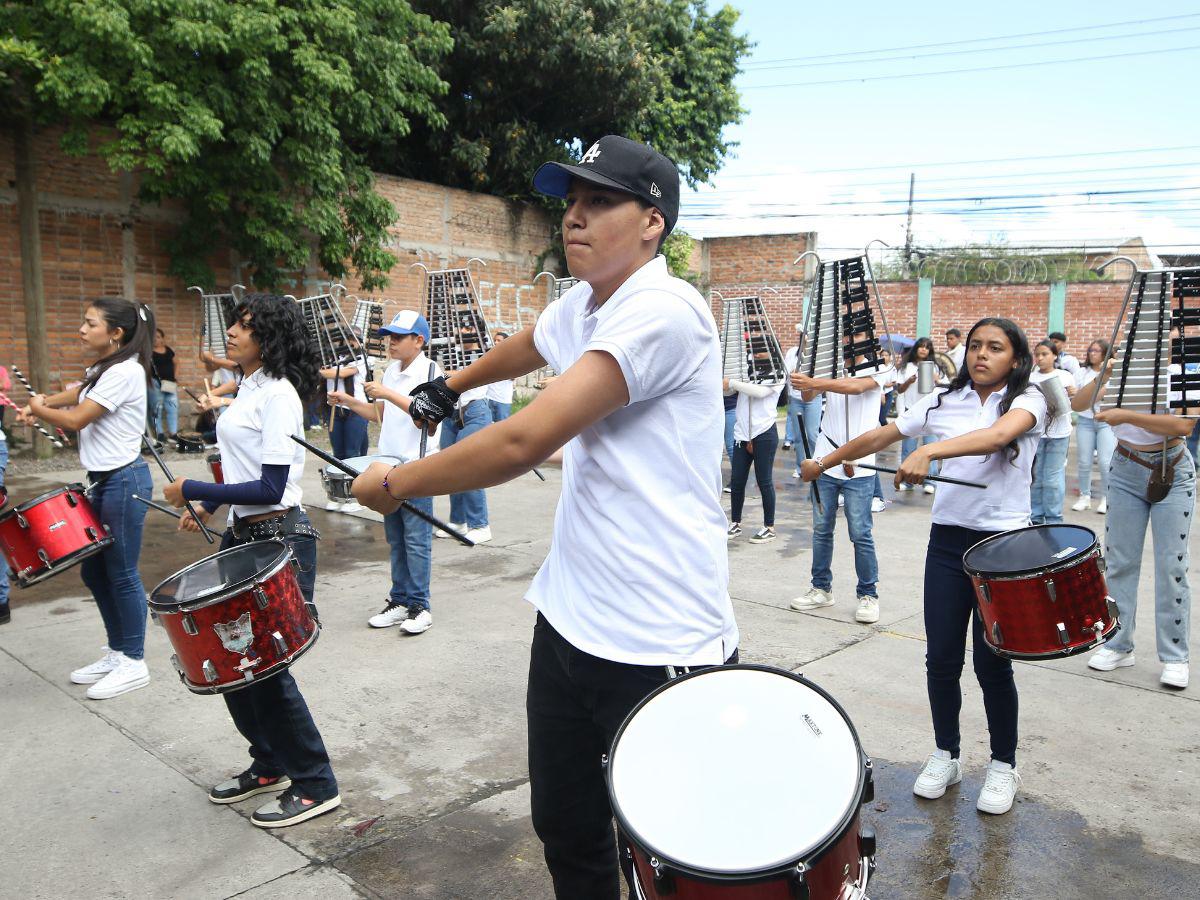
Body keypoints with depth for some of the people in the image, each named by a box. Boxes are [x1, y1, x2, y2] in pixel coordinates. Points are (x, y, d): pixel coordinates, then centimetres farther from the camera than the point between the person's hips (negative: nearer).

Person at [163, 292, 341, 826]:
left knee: (266, 665, -3)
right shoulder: (248, 389, 12)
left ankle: (315, 786, 12)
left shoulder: (277, 394, -17)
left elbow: (270, 489, -22)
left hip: (279, 540, -9)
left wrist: (193, 492, -16)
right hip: (244, 536, 9)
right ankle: (270, 765, 32)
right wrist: (210, 506, 9)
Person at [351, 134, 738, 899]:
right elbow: (520, 351, 33)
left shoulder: (663, 312, -19)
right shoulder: (580, 305, 9)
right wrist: (451, 386, 50)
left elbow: (524, 442, -25)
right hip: (571, 620, 8)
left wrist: (393, 485, -10)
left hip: (659, 644, -8)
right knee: (565, 830, 19)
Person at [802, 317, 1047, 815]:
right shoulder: (943, 399, 7)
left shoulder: (1027, 400, -5)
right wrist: (824, 461, 10)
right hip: (947, 540, 3)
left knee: (992, 662, 2)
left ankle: (1003, 765, 25)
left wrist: (928, 451, -41)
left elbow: (997, 435, -27)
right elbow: (881, 436, 9)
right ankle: (946, 755, 27)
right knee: (941, 658, 6)